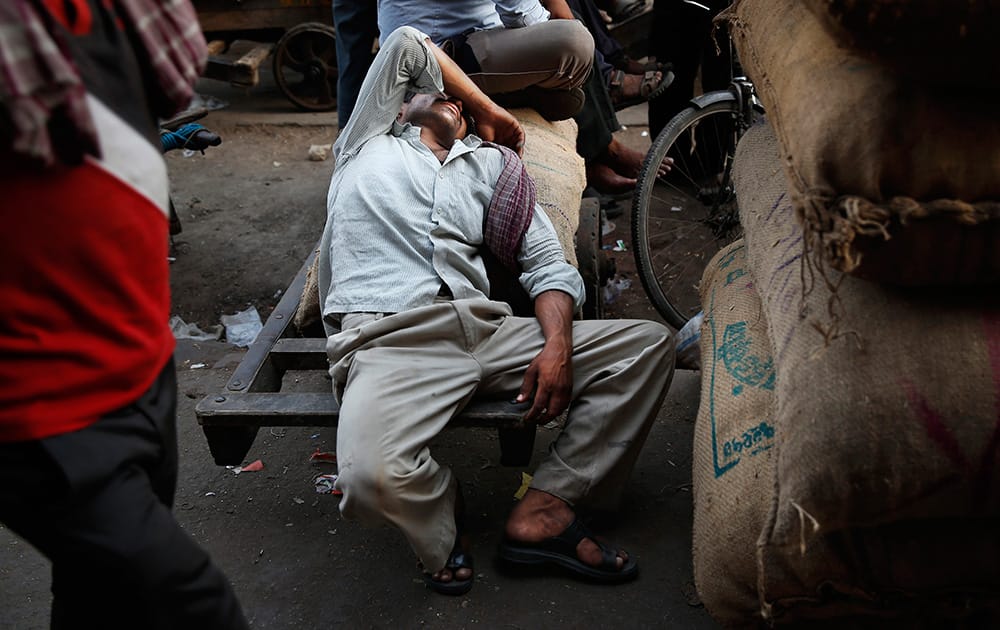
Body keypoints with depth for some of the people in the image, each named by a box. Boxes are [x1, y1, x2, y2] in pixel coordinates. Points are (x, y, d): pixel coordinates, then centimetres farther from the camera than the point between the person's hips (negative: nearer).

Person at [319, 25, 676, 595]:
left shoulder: (489, 164, 28)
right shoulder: (369, 143, 25)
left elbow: (548, 265, 17)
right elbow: (406, 44, 22)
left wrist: (556, 346, -3)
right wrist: (493, 107, 29)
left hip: (486, 329, 4)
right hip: (389, 340, -4)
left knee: (651, 344, -10)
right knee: (372, 477, -35)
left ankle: (541, 512, -10)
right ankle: (438, 504, 4)